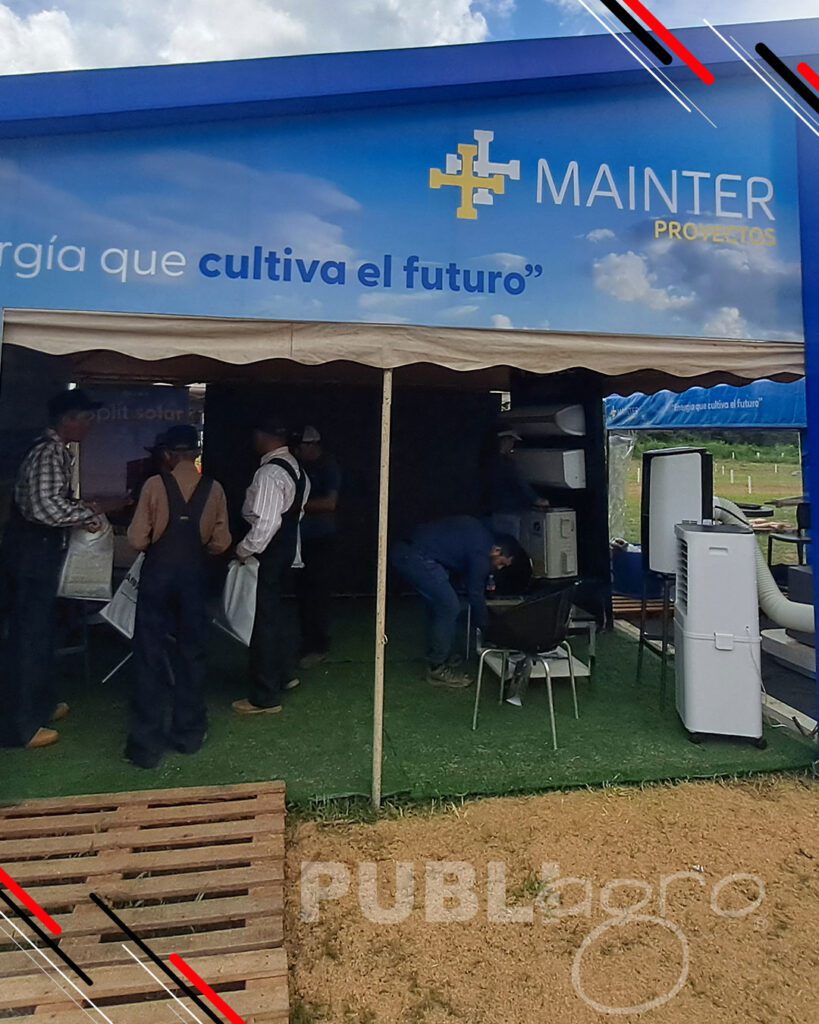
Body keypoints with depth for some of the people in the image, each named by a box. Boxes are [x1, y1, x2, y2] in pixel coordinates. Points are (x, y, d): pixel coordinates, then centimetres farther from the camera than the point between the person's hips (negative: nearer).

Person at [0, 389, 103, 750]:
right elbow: (46, 507, -30)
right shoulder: (50, 452, -18)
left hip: (39, 548, 10)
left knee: (42, 628, 20)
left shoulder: (55, 450, 13)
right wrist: (87, 514, -16)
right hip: (32, 550, -10)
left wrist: (80, 508, 7)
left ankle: (40, 703, 35)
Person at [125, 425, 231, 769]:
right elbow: (220, 543, -2)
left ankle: (146, 744, 12)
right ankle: (188, 734, 23)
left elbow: (137, 539, -10)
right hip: (194, 575, 2)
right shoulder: (214, 489, -4)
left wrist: (157, 541, 11)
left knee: (150, 656, 7)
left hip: (157, 573, -2)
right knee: (192, 653, 13)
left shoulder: (154, 485, -9)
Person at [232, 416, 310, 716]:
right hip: (287, 548, 10)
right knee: (274, 611, 23)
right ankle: (284, 674, 39)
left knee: (265, 618, -1)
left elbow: (266, 522, -26)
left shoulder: (269, 472, -21)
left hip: (267, 553, -10)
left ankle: (264, 697, 10)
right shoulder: (295, 468, 10)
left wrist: (244, 550, -16)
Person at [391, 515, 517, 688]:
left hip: (406, 552, 11)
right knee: (449, 608, -4)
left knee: (440, 606, 19)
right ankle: (438, 669, 5)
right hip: (417, 558, -11)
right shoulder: (481, 552, -12)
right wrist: (486, 627, 9)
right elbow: (475, 593, -4)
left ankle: (438, 656, 30)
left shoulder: (482, 537, 16)